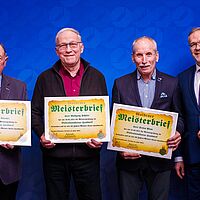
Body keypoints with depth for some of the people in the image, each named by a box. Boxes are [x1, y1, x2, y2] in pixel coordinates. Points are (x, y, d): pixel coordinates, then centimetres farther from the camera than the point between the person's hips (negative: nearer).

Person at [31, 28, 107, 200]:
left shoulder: (96, 77, 6)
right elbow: (35, 112, 7)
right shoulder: (45, 78, 5)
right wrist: (41, 134, -10)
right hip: (54, 154, 0)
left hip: (88, 154, 0)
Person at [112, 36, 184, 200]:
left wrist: (177, 133, -15)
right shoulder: (120, 84, 2)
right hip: (129, 158, 0)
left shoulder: (172, 83, 2)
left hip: (160, 160, 0)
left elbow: (178, 117, 7)